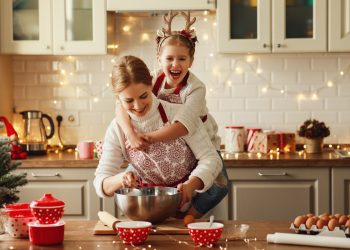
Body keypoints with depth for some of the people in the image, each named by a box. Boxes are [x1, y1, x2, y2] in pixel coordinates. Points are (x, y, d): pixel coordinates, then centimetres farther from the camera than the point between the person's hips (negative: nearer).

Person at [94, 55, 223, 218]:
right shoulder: (117, 130, -7)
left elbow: (211, 159, -14)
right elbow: (101, 183, -8)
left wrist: (190, 185, -32)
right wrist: (120, 179, -31)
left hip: (189, 199, -2)